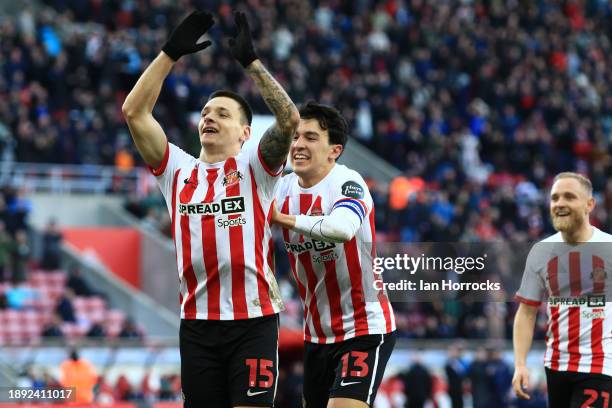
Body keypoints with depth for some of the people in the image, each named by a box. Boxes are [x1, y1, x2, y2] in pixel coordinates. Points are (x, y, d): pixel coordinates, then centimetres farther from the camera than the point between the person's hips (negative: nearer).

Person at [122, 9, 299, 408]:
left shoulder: (254, 167, 4)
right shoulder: (177, 171, 13)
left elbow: (290, 118, -12)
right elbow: (134, 112, 5)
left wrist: (250, 60, -12)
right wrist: (171, 52, 0)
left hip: (253, 318, -4)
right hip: (197, 320, 4)